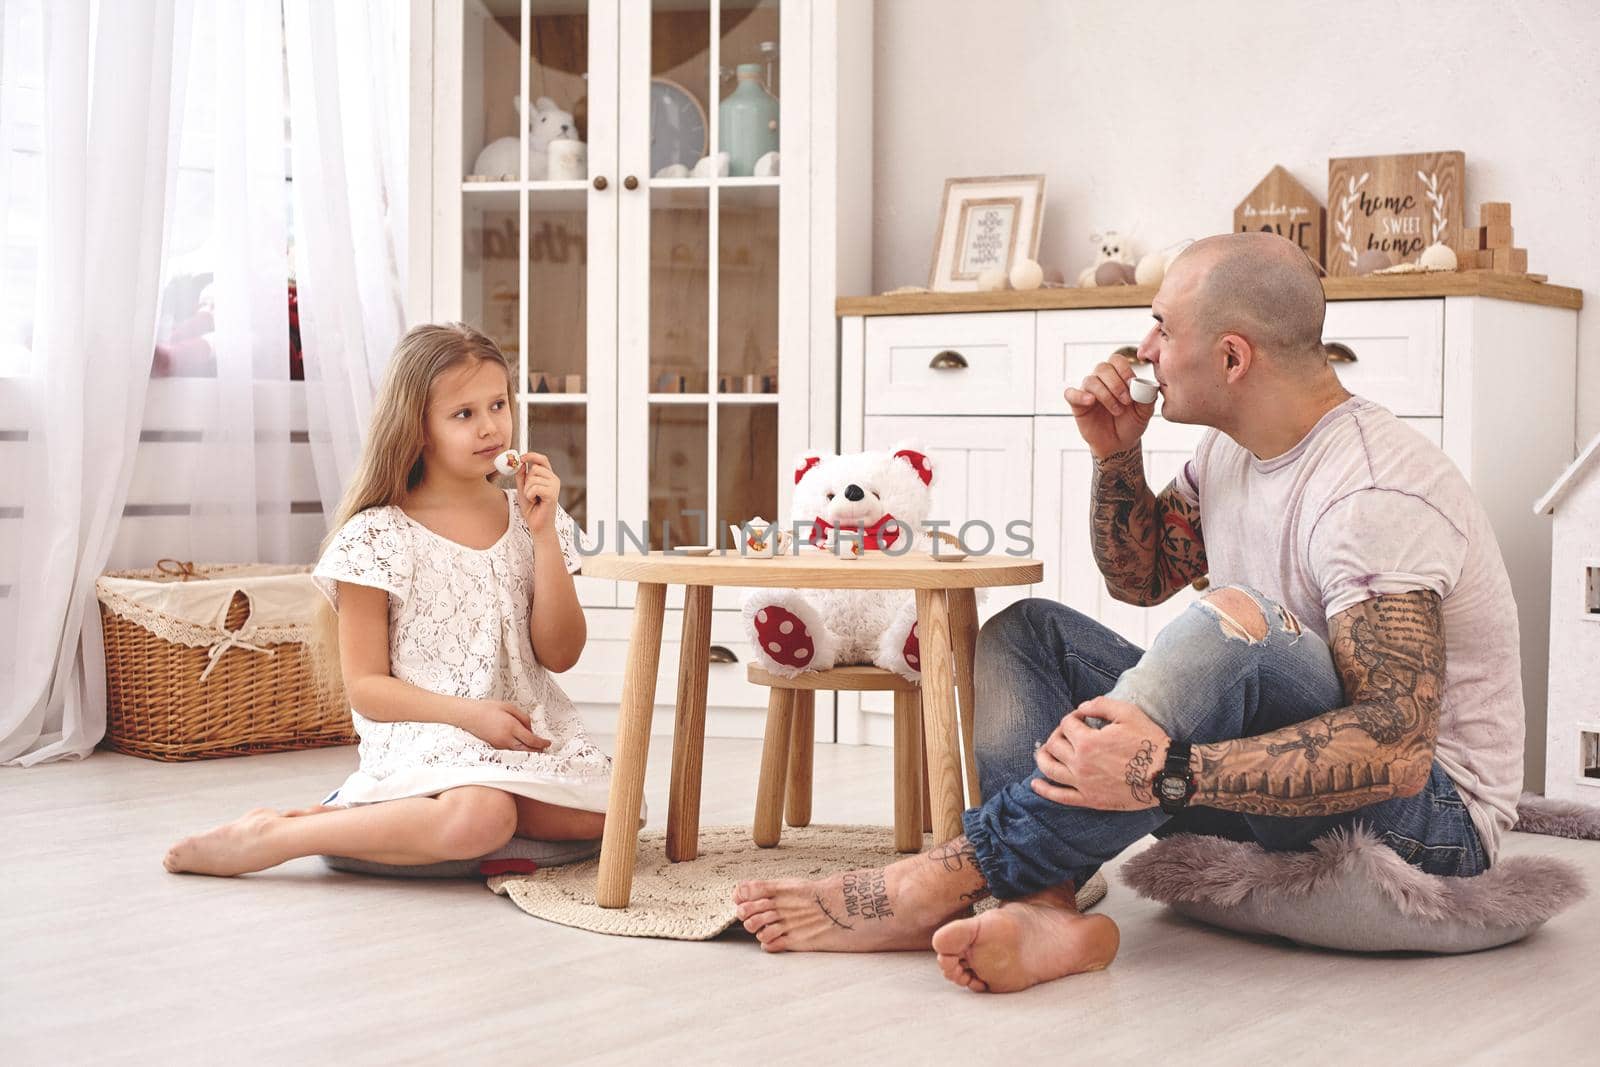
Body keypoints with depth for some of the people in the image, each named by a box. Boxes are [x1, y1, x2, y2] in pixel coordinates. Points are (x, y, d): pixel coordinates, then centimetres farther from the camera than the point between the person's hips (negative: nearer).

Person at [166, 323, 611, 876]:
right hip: (421, 736, -6)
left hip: (528, 734, 6)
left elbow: (559, 654, 2)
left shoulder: (531, 519, 9)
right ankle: (266, 837, -18)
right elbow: (365, 686, -5)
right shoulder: (378, 538, -4)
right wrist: (468, 713, -19)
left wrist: (544, 534, -5)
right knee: (480, 821, -37)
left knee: (607, 813, -22)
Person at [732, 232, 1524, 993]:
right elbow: (1141, 578, 20)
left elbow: (1397, 748, -33)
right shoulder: (1233, 451, 5)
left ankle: (944, 881, -31)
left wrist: (1168, 772, -42)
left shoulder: (1373, 492, -24)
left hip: (1430, 811, -9)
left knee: (1238, 622, -36)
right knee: (1025, 632, 1)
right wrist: (1116, 455, 1)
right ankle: (1048, 913, -26)